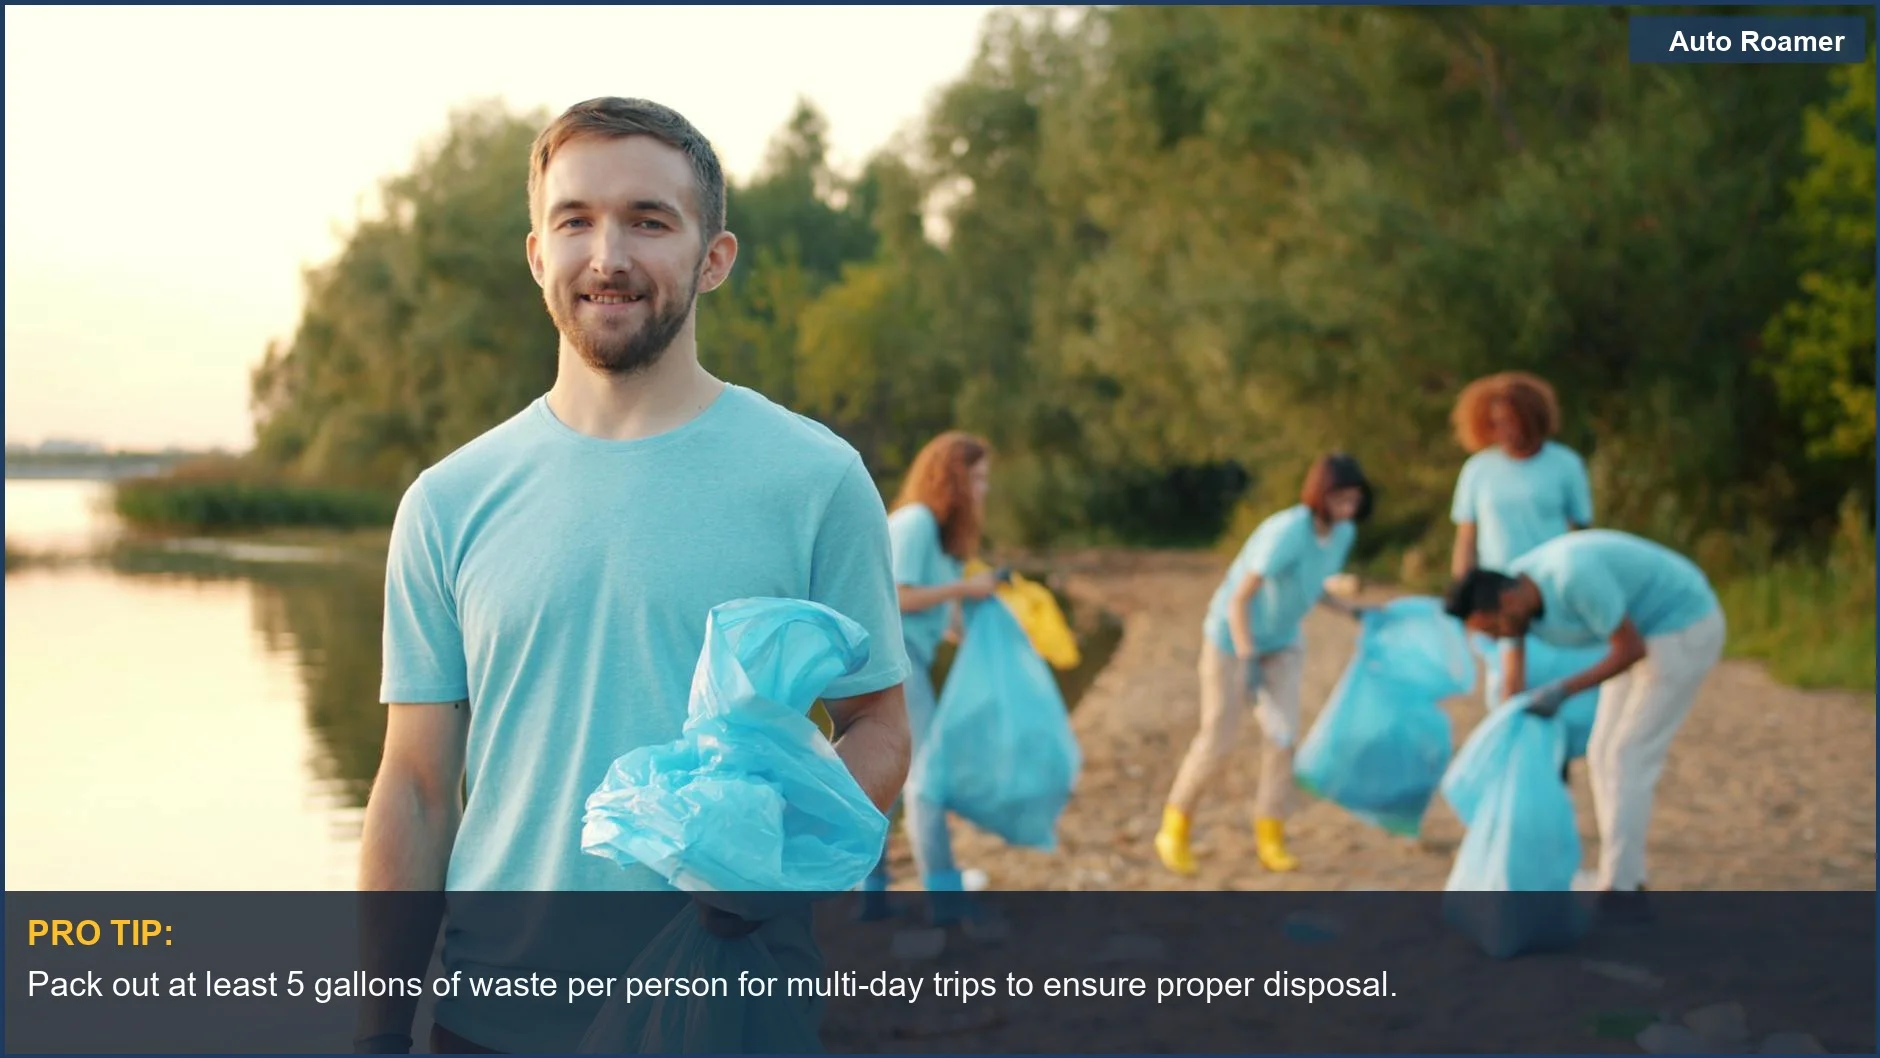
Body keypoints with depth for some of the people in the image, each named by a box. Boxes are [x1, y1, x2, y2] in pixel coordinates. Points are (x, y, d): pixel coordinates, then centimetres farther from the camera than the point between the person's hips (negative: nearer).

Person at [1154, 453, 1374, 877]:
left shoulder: (1344, 531, -11)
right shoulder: (1286, 533, -34)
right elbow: (1239, 599, -30)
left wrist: (1354, 612, -5)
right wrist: (1247, 661, -29)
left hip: (1281, 638, 6)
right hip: (1233, 633, -6)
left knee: (1283, 733, -7)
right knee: (1218, 739, 0)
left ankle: (1271, 837, 3)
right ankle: (1175, 827, 20)